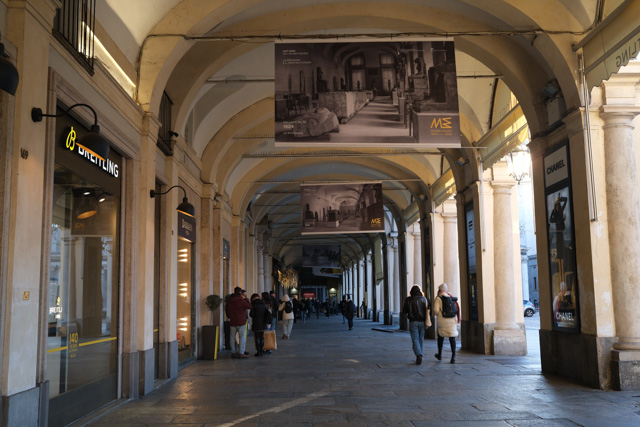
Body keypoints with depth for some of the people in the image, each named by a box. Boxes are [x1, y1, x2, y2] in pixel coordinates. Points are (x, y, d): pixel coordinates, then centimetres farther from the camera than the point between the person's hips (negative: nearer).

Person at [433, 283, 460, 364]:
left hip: (442, 321, -2)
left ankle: (440, 354, 30)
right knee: (452, 338, 2)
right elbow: (457, 308, 5)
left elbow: (436, 310, -13)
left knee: (440, 337, 16)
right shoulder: (451, 297, 10)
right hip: (452, 320, 2)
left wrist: (435, 314, 9)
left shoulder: (438, 298, -4)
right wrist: (458, 319, 10)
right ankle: (453, 356, -8)